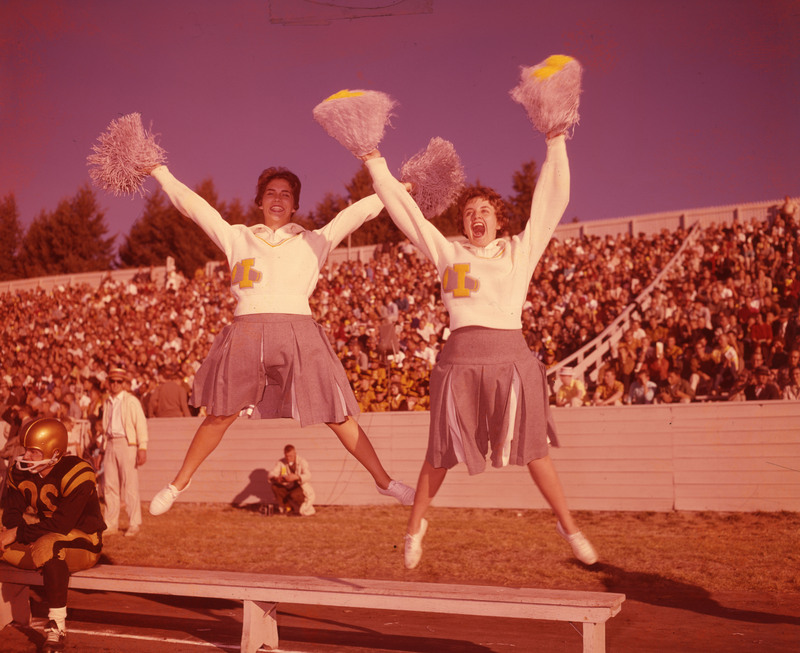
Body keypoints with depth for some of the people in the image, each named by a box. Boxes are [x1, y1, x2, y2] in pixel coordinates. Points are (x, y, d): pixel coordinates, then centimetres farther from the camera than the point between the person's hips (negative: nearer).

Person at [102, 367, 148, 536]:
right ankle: (111, 524, 14)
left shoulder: (131, 401, -3)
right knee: (109, 485, 6)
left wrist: (142, 448, -15)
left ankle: (134, 524, 1)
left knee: (130, 485, -6)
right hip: (110, 444, 6)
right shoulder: (107, 402, 15)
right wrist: (104, 449, 15)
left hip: (127, 443, -6)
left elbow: (141, 425, -7)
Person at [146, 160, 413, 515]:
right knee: (219, 416, 7)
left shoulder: (313, 241, 14)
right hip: (246, 331, 1)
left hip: (298, 331, -1)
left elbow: (361, 210, 14)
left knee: (337, 416, -2)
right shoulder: (237, 237, 16)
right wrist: (160, 173, 22)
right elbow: (192, 204, 20)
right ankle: (179, 483, 24)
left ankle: (384, 480, 9)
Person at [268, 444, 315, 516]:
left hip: (301, 487, -4)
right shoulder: (281, 462, -4)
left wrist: (296, 477, -47)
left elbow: (308, 475, -27)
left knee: (293, 495, -36)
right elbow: (272, 474, -14)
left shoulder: (302, 461, -13)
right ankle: (287, 508, -7)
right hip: (288, 488, 4)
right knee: (275, 486, -22)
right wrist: (276, 478, -39)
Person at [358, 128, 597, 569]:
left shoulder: (521, 250, 11)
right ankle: (416, 524, 26)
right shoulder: (447, 252, 11)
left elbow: (553, 199, 9)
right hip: (460, 356, 0)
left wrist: (556, 142, 5)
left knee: (533, 449, 5)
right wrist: (374, 162, 9)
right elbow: (405, 211, 10)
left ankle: (568, 526, 20)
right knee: (442, 453, 7)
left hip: (510, 354, 0)